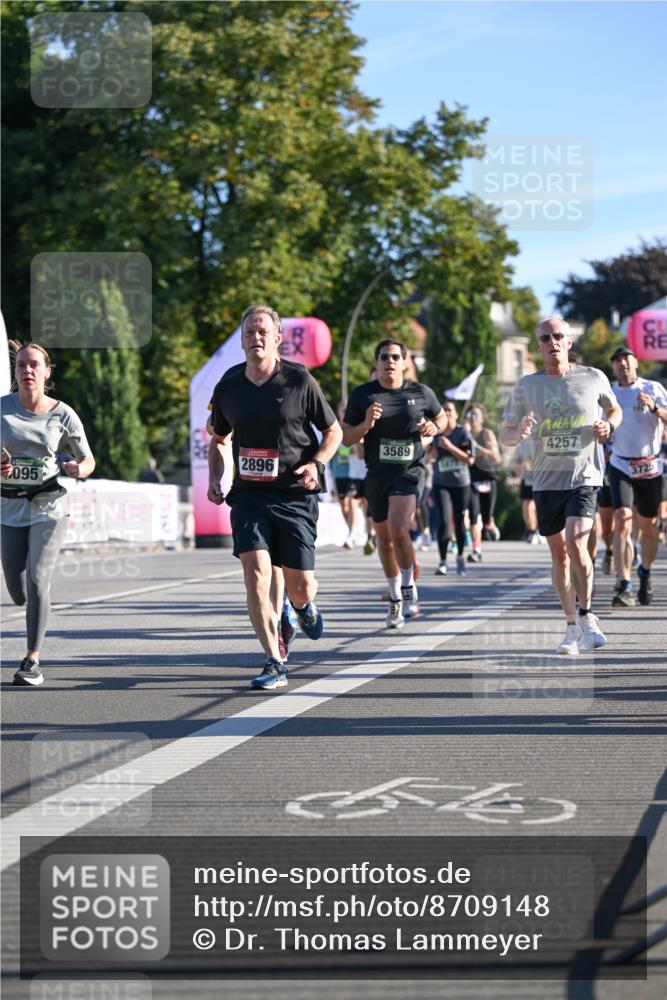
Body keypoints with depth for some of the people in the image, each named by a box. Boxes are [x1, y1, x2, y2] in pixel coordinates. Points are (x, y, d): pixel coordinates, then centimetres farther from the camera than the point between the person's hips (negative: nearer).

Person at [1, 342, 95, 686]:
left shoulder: (63, 414, -4)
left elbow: (88, 459, 4)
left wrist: (77, 469, -18)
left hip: (49, 506, -2)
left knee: (37, 580, -16)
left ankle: (33, 661, -9)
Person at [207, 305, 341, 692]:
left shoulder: (300, 381, -5)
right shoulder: (229, 385, 4)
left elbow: (334, 431, 5)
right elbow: (218, 439, 20)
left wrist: (317, 464, -12)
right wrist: (215, 479, 4)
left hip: (295, 495, -2)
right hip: (249, 494, 2)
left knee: (300, 584, 1)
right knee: (256, 573, -16)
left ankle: (304, 606, 42)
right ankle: (275, 665, -10)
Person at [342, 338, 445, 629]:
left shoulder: (421, 393, 1)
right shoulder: (362, 395, 0)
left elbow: (441, 417, 19)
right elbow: (346, 437, 2)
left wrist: (434, 427, -4)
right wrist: (366, 425, -17)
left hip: (410, 470, -2)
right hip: (377, 474, 3)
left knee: (398, 530, -22)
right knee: (384, 538, 12)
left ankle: (409, 589, -1)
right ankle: (395, 599, 29)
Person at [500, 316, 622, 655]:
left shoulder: (593, 379, 1)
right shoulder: (525, 387, 3)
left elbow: (615, 410, 19)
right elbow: (505, 434, 6)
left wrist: (609, 427, -4)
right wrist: (519, 431, -17)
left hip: (584, 478, -2)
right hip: (546, 481, 3)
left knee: (576, 544, -20)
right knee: (559, 554, 8)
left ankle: (586, 615, -2)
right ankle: (572, 627, 22)